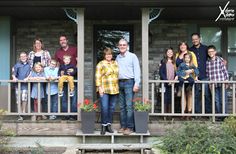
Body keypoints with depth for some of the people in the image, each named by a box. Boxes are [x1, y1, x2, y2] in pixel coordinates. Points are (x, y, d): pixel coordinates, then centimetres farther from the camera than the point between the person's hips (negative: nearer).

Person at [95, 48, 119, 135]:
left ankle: (109, 125, 16)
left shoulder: (115, 63, 14)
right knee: (104, 108, -9)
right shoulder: (101, 64, -2)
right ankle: (104, 125, 2)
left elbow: (118, 75, 19)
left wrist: (118, 87, 14)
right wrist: (99, 87, -13)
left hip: (114, 89, 5)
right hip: (104, 89, -5)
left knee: (112, 107, 7)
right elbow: (98, 77, -6)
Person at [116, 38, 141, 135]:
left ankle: (130, 127, -7)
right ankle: (123, 126, 12)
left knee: (129, 106, -9)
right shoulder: (117, 57, 16)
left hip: (129, 82, -5)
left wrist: (137, 84, -12)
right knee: (122, 106, 7)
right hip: (120, 83, 5)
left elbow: (137, 70, -4)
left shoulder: (132, 56, 1)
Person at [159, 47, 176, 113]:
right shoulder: (163, 62, 1)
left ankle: (169, 112, 9)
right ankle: (164, 112, 0)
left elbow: (175, 72, 12)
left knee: (170, 98, 4)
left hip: (172, 83, 4)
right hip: (165, 83, -3)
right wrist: (167, 80, -14)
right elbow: (161, 72, -6)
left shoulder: (174, 62, 13)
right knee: (165, 98, -4)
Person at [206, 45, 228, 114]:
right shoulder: (207, 62, 8)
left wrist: (226, 80, -3)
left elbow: (225, 70, 1)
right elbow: (207, 74, 12)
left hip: (221, 83, -2)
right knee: (216, 100, 5)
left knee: (223, 100, 0)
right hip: (213, 85, 2)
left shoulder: (220, 60, 0)